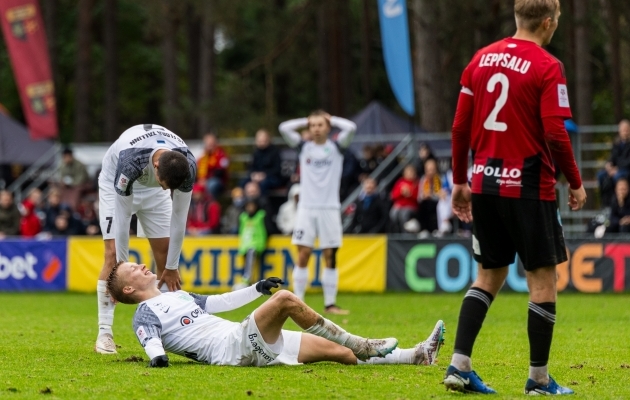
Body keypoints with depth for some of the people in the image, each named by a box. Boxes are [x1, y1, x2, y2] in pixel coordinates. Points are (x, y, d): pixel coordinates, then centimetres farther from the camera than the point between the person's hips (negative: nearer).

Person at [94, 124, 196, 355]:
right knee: (113, 256, -14)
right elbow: (122, 215, -34)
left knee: (165, 256, -4)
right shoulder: (130, 161, -45)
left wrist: (172, 266, -14)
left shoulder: (188, 166, -33)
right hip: (116, 183, -4)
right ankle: (105, 332, -12)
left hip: (152, 189, 4)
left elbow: (179, 217, -21)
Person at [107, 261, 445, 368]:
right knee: (285, 299, -26)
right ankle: (364, 347, -19)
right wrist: (156, 355, -35)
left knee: (338, 352, 0)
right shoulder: (146, 313, 4)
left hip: (252, 345, 9)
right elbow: (150, 339, -13)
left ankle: (418, 356, 0)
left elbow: (219, 302, 37)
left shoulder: (177, 296, 29)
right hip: (234, 348, -9)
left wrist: (256, 288, 35)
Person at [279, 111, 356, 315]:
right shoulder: (304, 147, 9)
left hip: (330, 208, 0)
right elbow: (284, 128, 0)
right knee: (303, 255, -4)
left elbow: (351, 127, -9)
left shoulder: (336, 147, 6)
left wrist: (331, 120, 5)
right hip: (306, 207, 0)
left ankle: (330, 303, 4)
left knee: (330, 256, 0)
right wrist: (306, 121, 8)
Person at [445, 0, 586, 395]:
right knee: (543, 277, 4)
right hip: (529, 185, -6)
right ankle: (539, 378, 7)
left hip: (484, 183, 6)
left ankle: (459, 365, 6)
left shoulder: (481, 59, 7)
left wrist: (460, 181, 16)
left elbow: (460, 127, 7)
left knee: (490, 274, 15)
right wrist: (576, 183, -3)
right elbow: (555, 134, -15)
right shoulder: (547, 67, -10)